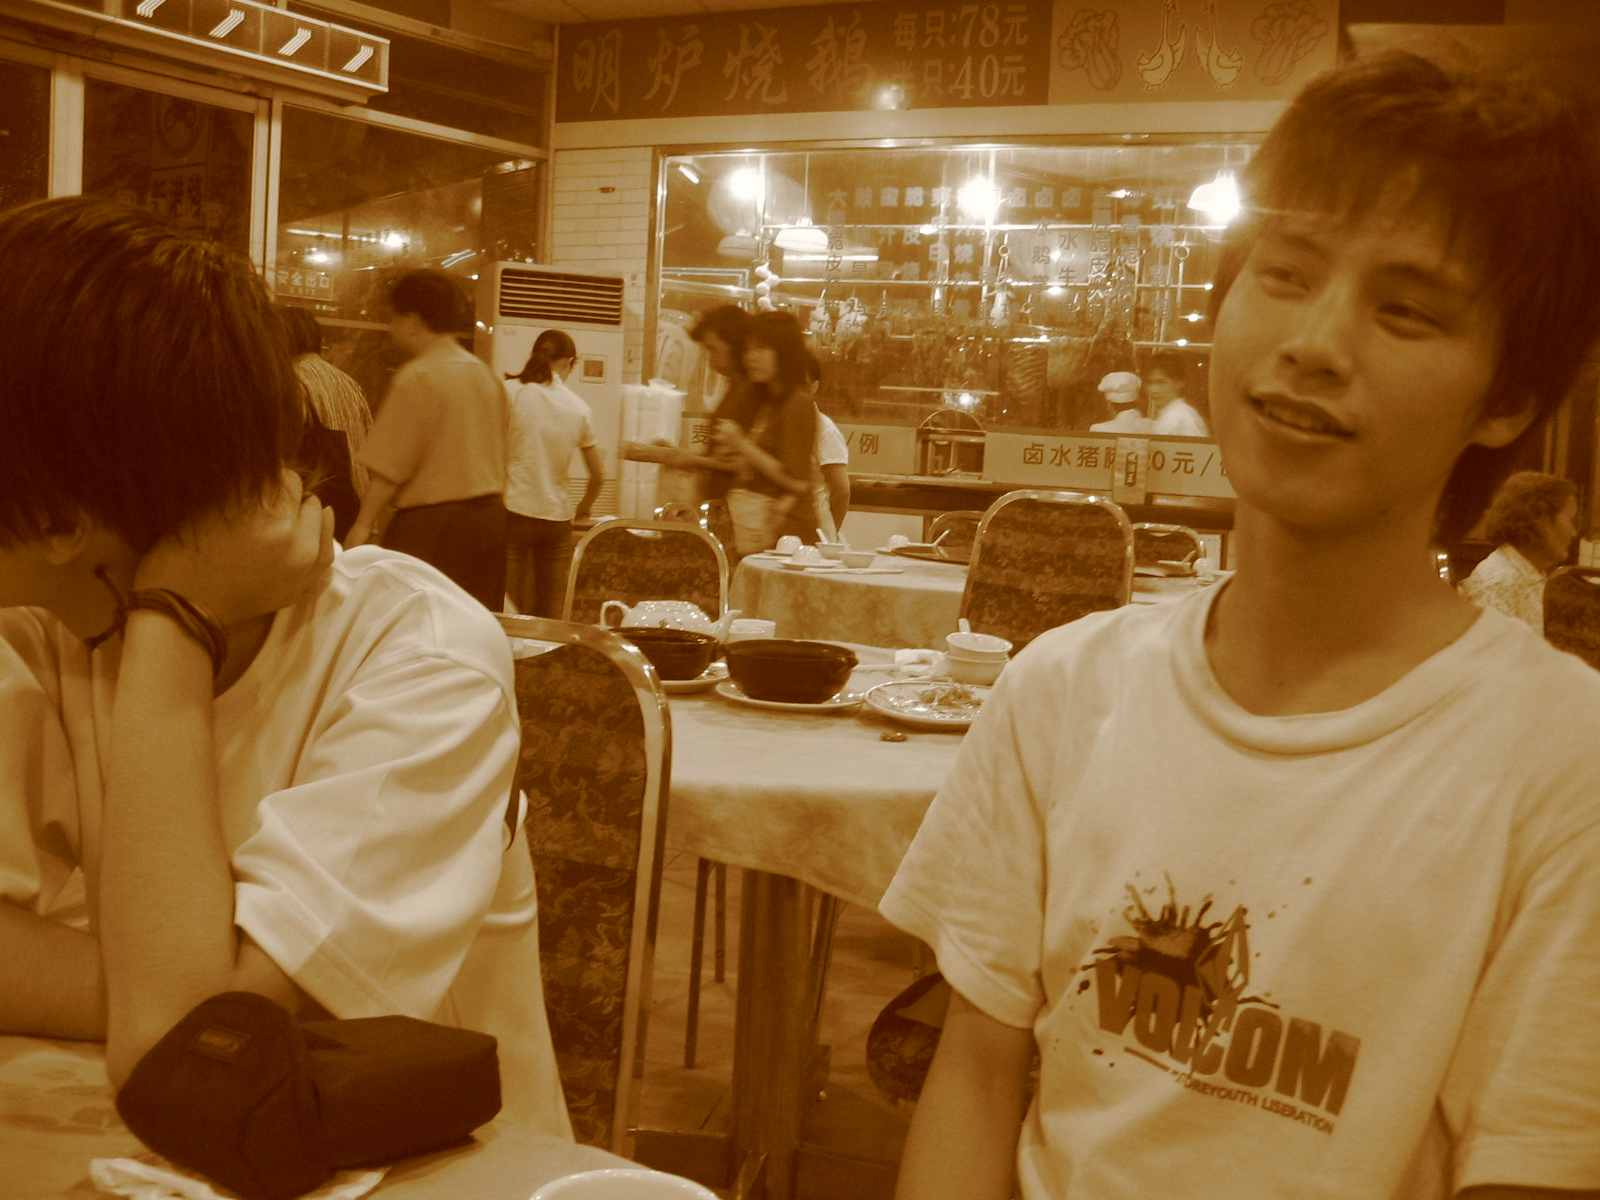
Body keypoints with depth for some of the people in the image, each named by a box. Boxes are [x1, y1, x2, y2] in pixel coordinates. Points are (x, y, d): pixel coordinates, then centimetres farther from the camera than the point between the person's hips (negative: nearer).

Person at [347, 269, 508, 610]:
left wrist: (365, 522, -8)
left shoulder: (417, 377, -12)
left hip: (432, 522, -8)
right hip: (490, 517, 8)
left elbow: (389, 467, -13)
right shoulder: (485, 374, 12)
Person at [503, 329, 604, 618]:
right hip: (557, 518, 3)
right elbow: (599, 476, 13)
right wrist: (583, 510, 31)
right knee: (550, 618, 7)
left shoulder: (509, 391, -2)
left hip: (512, 511, -3)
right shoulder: (579, 408, 8)